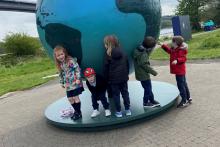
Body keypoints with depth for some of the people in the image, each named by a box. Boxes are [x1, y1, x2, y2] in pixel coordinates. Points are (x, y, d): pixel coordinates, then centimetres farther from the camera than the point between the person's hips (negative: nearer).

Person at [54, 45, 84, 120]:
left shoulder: (71, 60, -14)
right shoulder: (60, 64, 9)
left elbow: (77, 69, -16)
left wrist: (78, 78, -20)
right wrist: (62, 82, 21)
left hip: (75, 83, -7)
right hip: (68, 85, 7)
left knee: (75, 97, -3)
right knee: (70, 98, 8)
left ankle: (79, 112, 12)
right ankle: (76, 111, 26)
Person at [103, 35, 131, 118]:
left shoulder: (108, 54, -12)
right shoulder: (122, 52, 2)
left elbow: (106, 68, -8)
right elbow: (127, 65, 9)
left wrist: (107, 78, 2)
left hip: (113, 79, -4)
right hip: (123, 78, 4)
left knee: (116, 95, 7)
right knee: (125, 93, 13)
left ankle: (118, 112, 13)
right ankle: (127, 110, 20)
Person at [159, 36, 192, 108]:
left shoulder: (181, 50, -20)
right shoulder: (174, 49, 9)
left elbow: (184, 58, -27)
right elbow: (169, 50, 27)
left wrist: (177, 60, -41)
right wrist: (163, 45, 26)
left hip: (179, 71, -10)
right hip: (180, 71, 10)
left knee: (181, 85, -5)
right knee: (184, 84, 19)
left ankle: (184, 101, 4)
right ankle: (188, 98, 32)